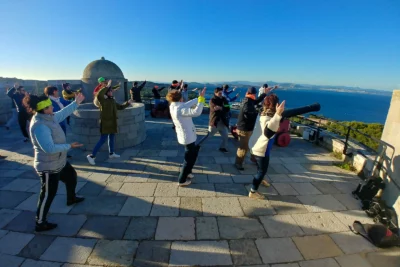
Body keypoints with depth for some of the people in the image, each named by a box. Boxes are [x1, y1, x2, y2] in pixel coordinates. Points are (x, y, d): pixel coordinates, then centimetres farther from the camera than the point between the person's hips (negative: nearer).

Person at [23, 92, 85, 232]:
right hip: (48, 166, -10)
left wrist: (76, 102, 18)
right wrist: (69, 146, -25)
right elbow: (49, 148, -34)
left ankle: (71, 198, 53)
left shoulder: (48, 117, -2)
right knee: (48, 194, 2)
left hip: (59, 161, 10)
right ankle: (40, 223, 19)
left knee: (71, 177, 28)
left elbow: (62, 113, 17)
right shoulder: (40, 125, -30)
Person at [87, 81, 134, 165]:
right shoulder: (102, 100, -12)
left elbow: (120, 107, 23)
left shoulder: (112, 100, 12)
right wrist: (107, 86, -32)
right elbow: (98, 95, -35)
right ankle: (92, 156, 0)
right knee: (103, 139, -8)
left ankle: (111, 153, 33)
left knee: (112, 138, 18)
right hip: (105, 123, -8)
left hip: (112, 123, 8)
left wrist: (128, 103, 13)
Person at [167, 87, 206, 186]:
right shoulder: (179, 109, -28)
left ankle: (186, 172, 44)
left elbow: (189, 104, 11)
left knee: (192, 155, 27)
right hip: (188, 137, -10)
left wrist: (199, 97, 9)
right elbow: (196, 112, -35)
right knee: (189, 158, 6)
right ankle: (182, 180, 19)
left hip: (186, 135, 10)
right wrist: (201, 98, -26)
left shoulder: (174, 106, 1)